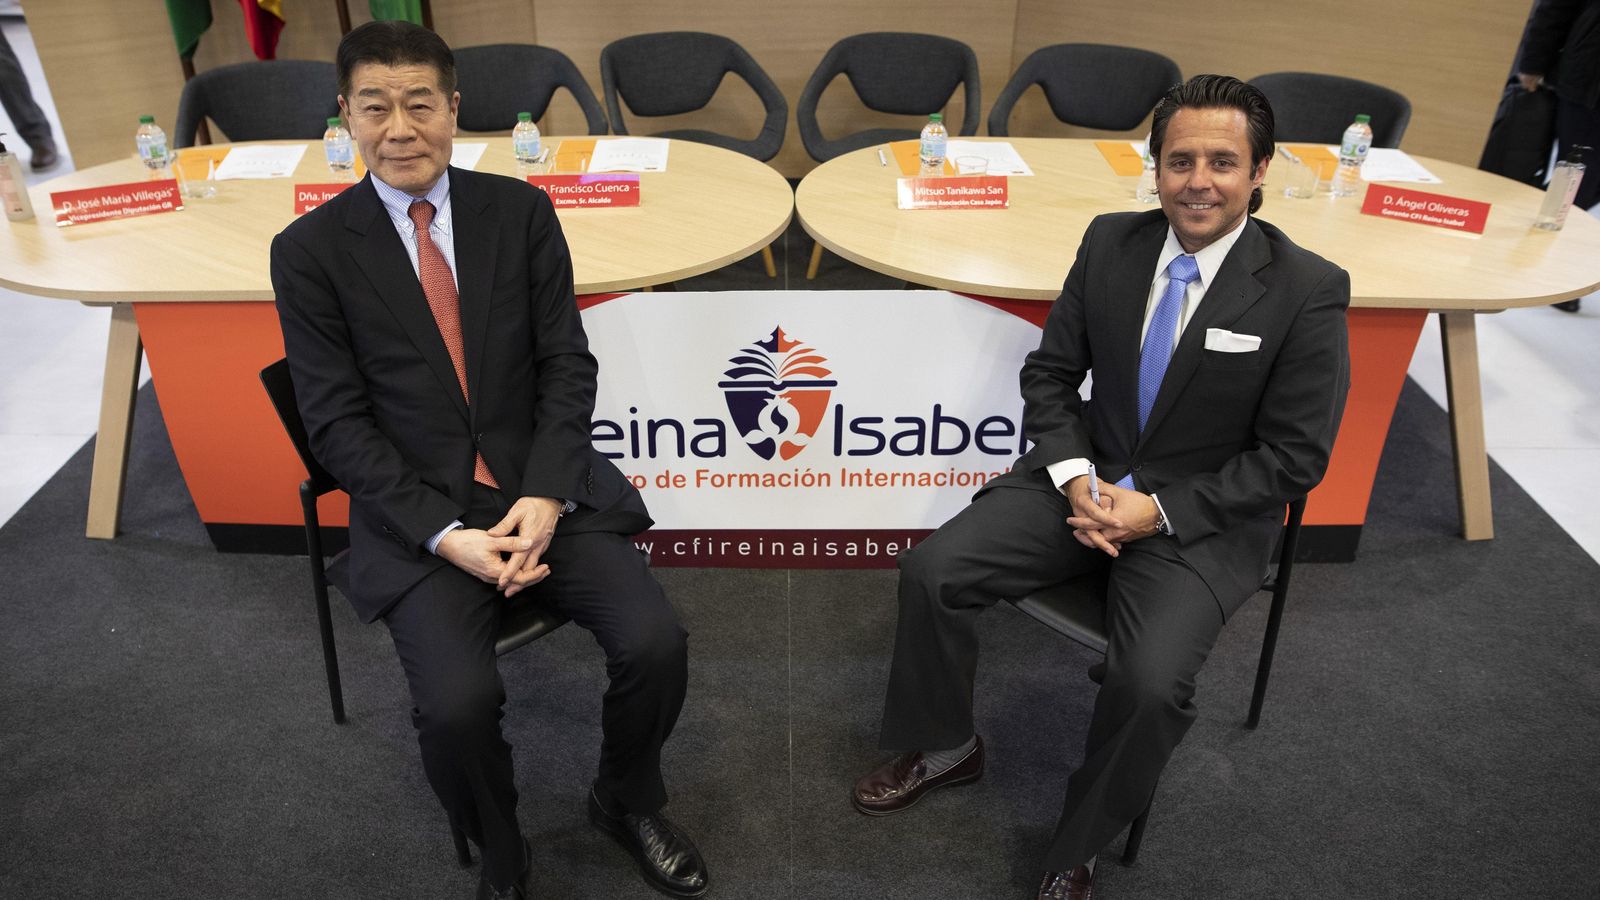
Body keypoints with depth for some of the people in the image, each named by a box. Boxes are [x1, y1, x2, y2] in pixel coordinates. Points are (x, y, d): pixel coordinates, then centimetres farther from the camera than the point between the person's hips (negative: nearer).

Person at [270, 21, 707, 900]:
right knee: (457, 703, -23)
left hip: (543, 484, 2)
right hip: (416, 511, -1)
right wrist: (445, 534, -16)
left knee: (656, 641, -16)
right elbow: (338, 423, -5)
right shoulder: (310, 251, -2)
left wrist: (545, 496, -14)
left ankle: (626, 801, 18)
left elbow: (566, 365, 0)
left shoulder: (521, 211, 3)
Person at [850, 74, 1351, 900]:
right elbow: (1050, 374, 6)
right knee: (932, 571, -11)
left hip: (1204, 516, -3)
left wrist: (1161, 511, -18)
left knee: (1151, 683, -27)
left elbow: (1293, 457, -9)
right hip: (1089, 478, 4)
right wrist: (1075, 480, -11)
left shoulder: (1307, 292, -12)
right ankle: (945, 749, 16)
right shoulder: (1111, 242, -1)